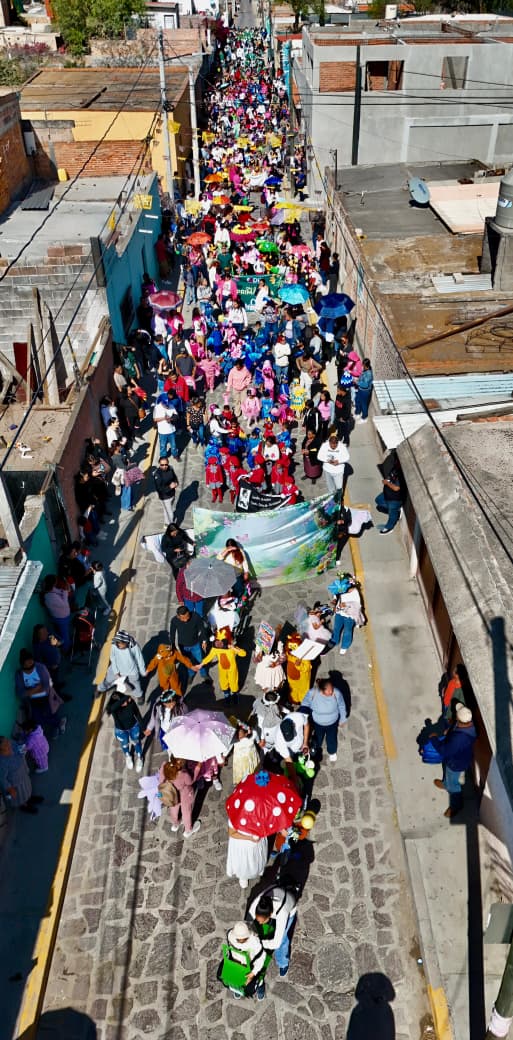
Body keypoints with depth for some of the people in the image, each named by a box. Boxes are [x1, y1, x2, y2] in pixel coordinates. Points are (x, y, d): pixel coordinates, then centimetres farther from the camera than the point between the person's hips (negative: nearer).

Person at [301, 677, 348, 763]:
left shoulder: (336, 693, -33)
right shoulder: (312, 693, -34)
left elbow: (342, 707, -13)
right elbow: (305, 703, -13)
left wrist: (342, 719, 0)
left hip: (332, 723, 0)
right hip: (317, 723, 0)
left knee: (332, 739, 24)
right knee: (318, 739, 26)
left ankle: (332, 752, 59)